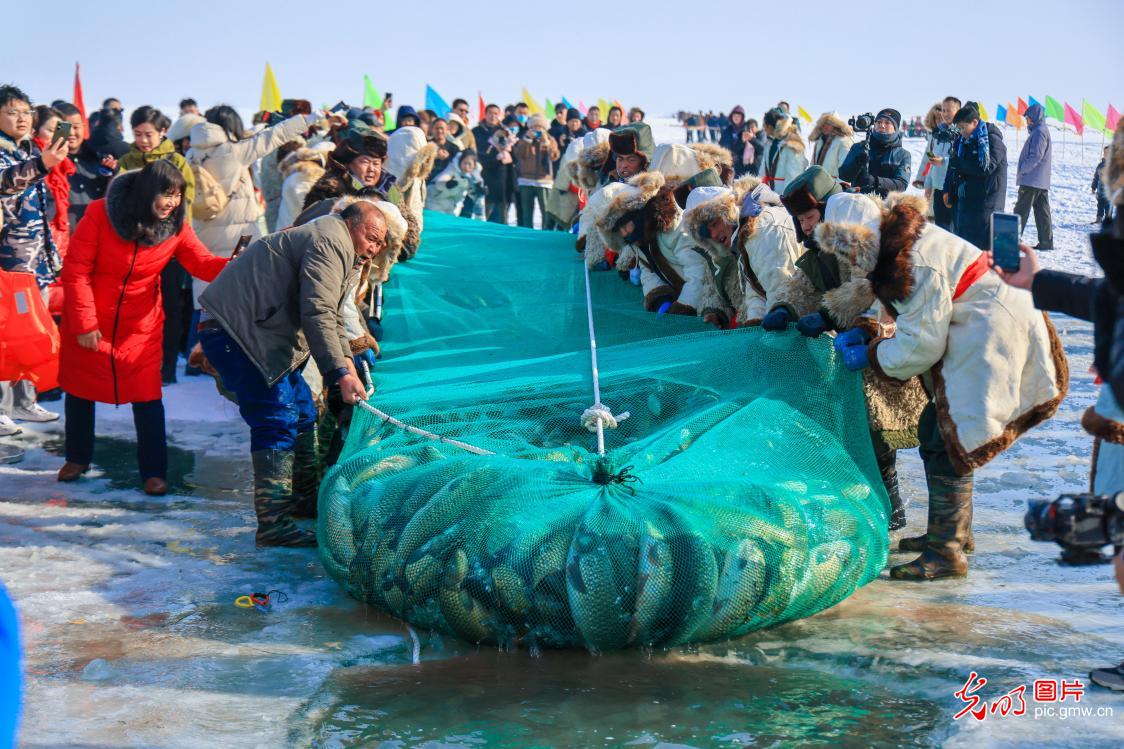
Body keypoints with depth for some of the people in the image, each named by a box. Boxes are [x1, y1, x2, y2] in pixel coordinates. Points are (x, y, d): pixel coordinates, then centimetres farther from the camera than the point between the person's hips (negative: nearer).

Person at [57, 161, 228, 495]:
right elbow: (76, 270, -17)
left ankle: (154, 471, 6)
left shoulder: (176, 224, -12)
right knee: (79, 391, 15)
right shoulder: (101, 214, -21)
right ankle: (77, 458, 36)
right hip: (88, 325, -1)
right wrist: (83, 323, -17)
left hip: (141, 326, 1)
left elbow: (203, 263, -13)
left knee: (147, 397, -6)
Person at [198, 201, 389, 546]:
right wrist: (341, 373, -26)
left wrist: (348, 362, 10)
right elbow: (318, 315, -24)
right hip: (234, 332, -11)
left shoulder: (346, 256, 22)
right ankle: (272, 524, -20)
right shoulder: (330, 242, -14)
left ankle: (302, 500, 32)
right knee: (277, 418, -17)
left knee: (302, 411, 16)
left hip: (258, 334, 11)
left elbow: (332, 318, 25)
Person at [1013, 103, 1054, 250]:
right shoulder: (1042, 130, 19)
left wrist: (1022, 170, -13)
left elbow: (1036, 156, -19)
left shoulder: (1039, 132, -13)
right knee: (1042, 211, 7)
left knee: (1021, 210, -8)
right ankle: (1046, 241, 7)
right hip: (1042, 182, 10)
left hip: (1032, 180, -10)